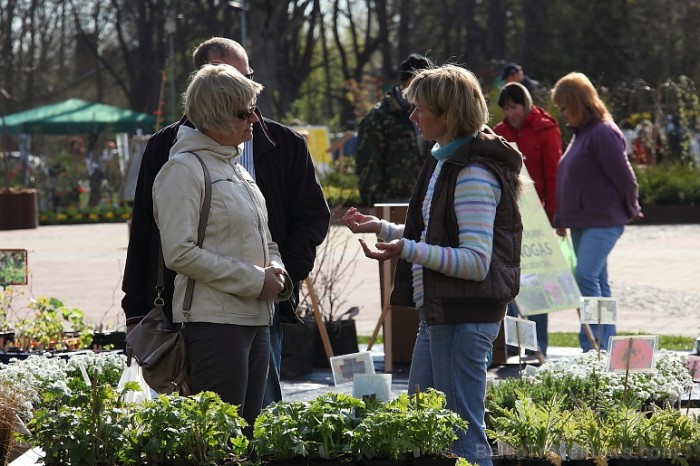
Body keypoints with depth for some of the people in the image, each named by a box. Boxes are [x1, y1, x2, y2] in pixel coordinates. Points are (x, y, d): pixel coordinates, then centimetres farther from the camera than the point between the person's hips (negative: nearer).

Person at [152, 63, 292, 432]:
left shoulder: (236, 167, 18)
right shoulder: (184, 169, -9)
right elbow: (180, 253, -16)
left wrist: (276, 270, 4)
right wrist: (254, 280, -14)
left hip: (256, 318, 9)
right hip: (214, 319, -9)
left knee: (246, 431, 10)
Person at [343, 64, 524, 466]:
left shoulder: (474, 174, -17)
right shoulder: (446, 162, 15)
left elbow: (476, 262, -23)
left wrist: (408, 250, -31)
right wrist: (381, 228, 24)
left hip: (464, 319, -11)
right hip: (438, 313, 11)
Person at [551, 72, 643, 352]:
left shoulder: (603, 133, -14)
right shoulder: (580, 134, 16)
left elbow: (624, 177, -15)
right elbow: (567, 179, 20)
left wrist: (630, 210, -2)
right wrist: (561, 219, 17)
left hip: (603, 222, -10)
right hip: (581, 223, 10)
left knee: (585, 276, -18)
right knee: (597, 282, 10)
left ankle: (593, 343, -18)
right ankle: (608, 343, 14)